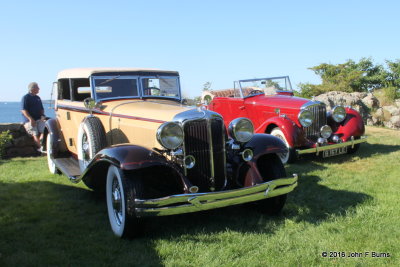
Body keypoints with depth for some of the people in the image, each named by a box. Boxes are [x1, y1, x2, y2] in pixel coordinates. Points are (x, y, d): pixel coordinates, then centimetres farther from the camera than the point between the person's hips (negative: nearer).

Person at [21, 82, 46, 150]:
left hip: (38, 119, 5)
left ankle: (42, 145, -20)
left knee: (43, 131, -18)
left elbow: (41, 108, 23)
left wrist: (42, 115, 1)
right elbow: (23, 110, -9)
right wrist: (30, 119, -19)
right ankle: (40, 147, -22)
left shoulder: (38, 98, 19)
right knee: (35, 134, -17)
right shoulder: (25, 98, -1)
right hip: (29, 120, -5)